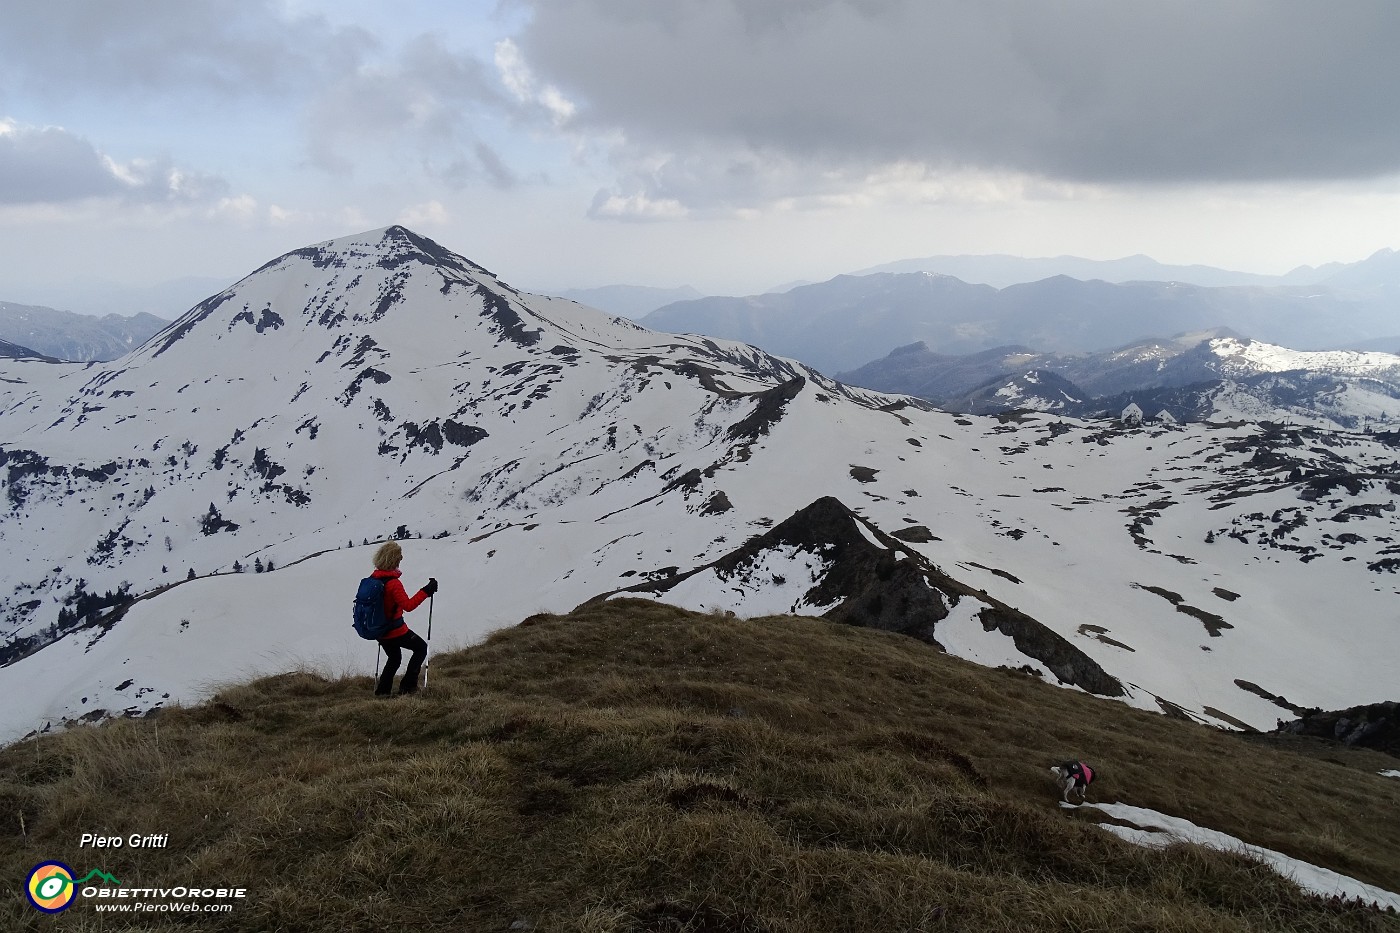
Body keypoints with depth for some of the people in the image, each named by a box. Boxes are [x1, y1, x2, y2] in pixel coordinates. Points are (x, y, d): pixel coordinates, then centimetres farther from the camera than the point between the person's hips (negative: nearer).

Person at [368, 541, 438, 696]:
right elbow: (408, 605, -31)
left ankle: (382, 690, 25)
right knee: (421, 647, 12)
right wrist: (426, 591, -30)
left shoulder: (373, 577, -1)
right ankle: (407, 686, 8)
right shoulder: (392, 582, -25)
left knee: (394, 658, 28)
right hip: (395, 631, -8)